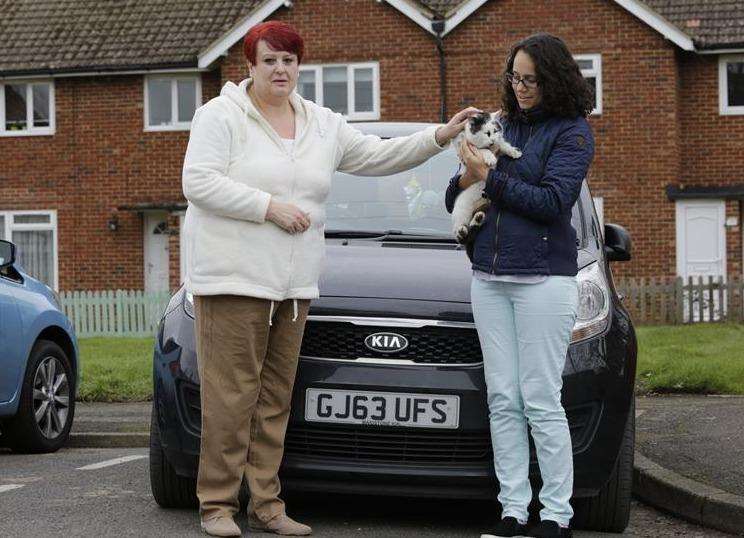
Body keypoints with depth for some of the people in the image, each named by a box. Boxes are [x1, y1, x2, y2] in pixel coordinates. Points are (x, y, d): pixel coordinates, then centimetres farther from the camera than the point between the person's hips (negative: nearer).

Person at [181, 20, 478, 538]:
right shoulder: (222, 115, -2)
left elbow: (379, 156, 18)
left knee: (275, 396, 7)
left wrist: (439, 136, 7)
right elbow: (198, 183, -12)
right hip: (232, 278, -6)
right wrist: (269, 206, -15)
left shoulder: (322, 124, 16)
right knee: (231, 394, -8)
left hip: (293, 283, 6)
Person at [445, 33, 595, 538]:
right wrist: (466, 179, -5)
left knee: (541, 401, -5)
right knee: (503, 401, 4)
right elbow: (454, 203, 17)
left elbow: (551, 202, -14)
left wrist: (489, 177, -14)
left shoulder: (572, 131, -2)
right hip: (489, 277, 6)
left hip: (543, 278, -6)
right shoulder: (504, 126, 15)